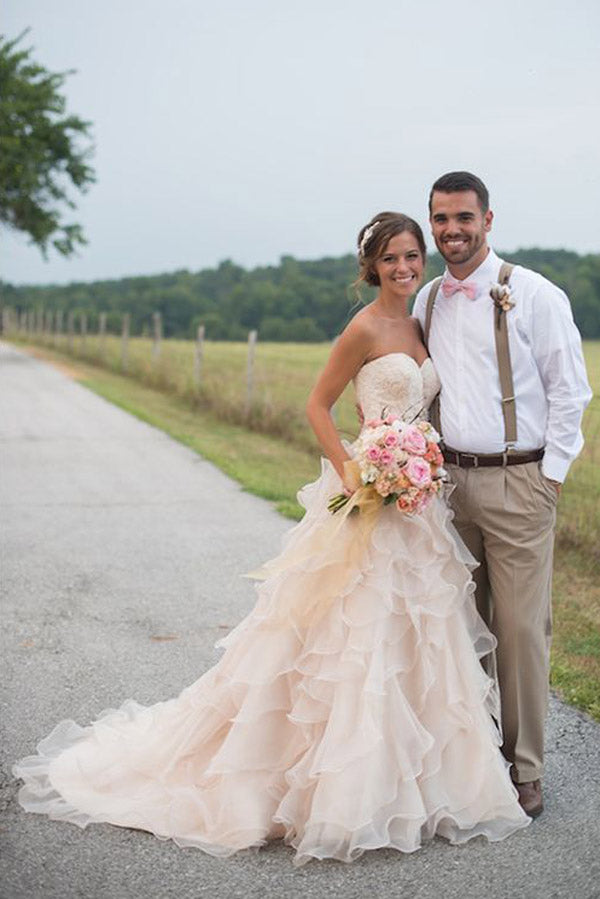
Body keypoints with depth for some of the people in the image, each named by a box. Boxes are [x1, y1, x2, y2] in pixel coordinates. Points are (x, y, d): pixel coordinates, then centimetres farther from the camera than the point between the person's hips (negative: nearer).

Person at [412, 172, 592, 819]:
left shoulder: (533, 294, -5)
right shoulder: (426, 301, 11)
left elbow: (569, 389, -4)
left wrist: (550, 475, -7)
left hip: (518, 482, -5)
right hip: (448, 479, 5)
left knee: (521, 629, -3)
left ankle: (524, 772, 10)